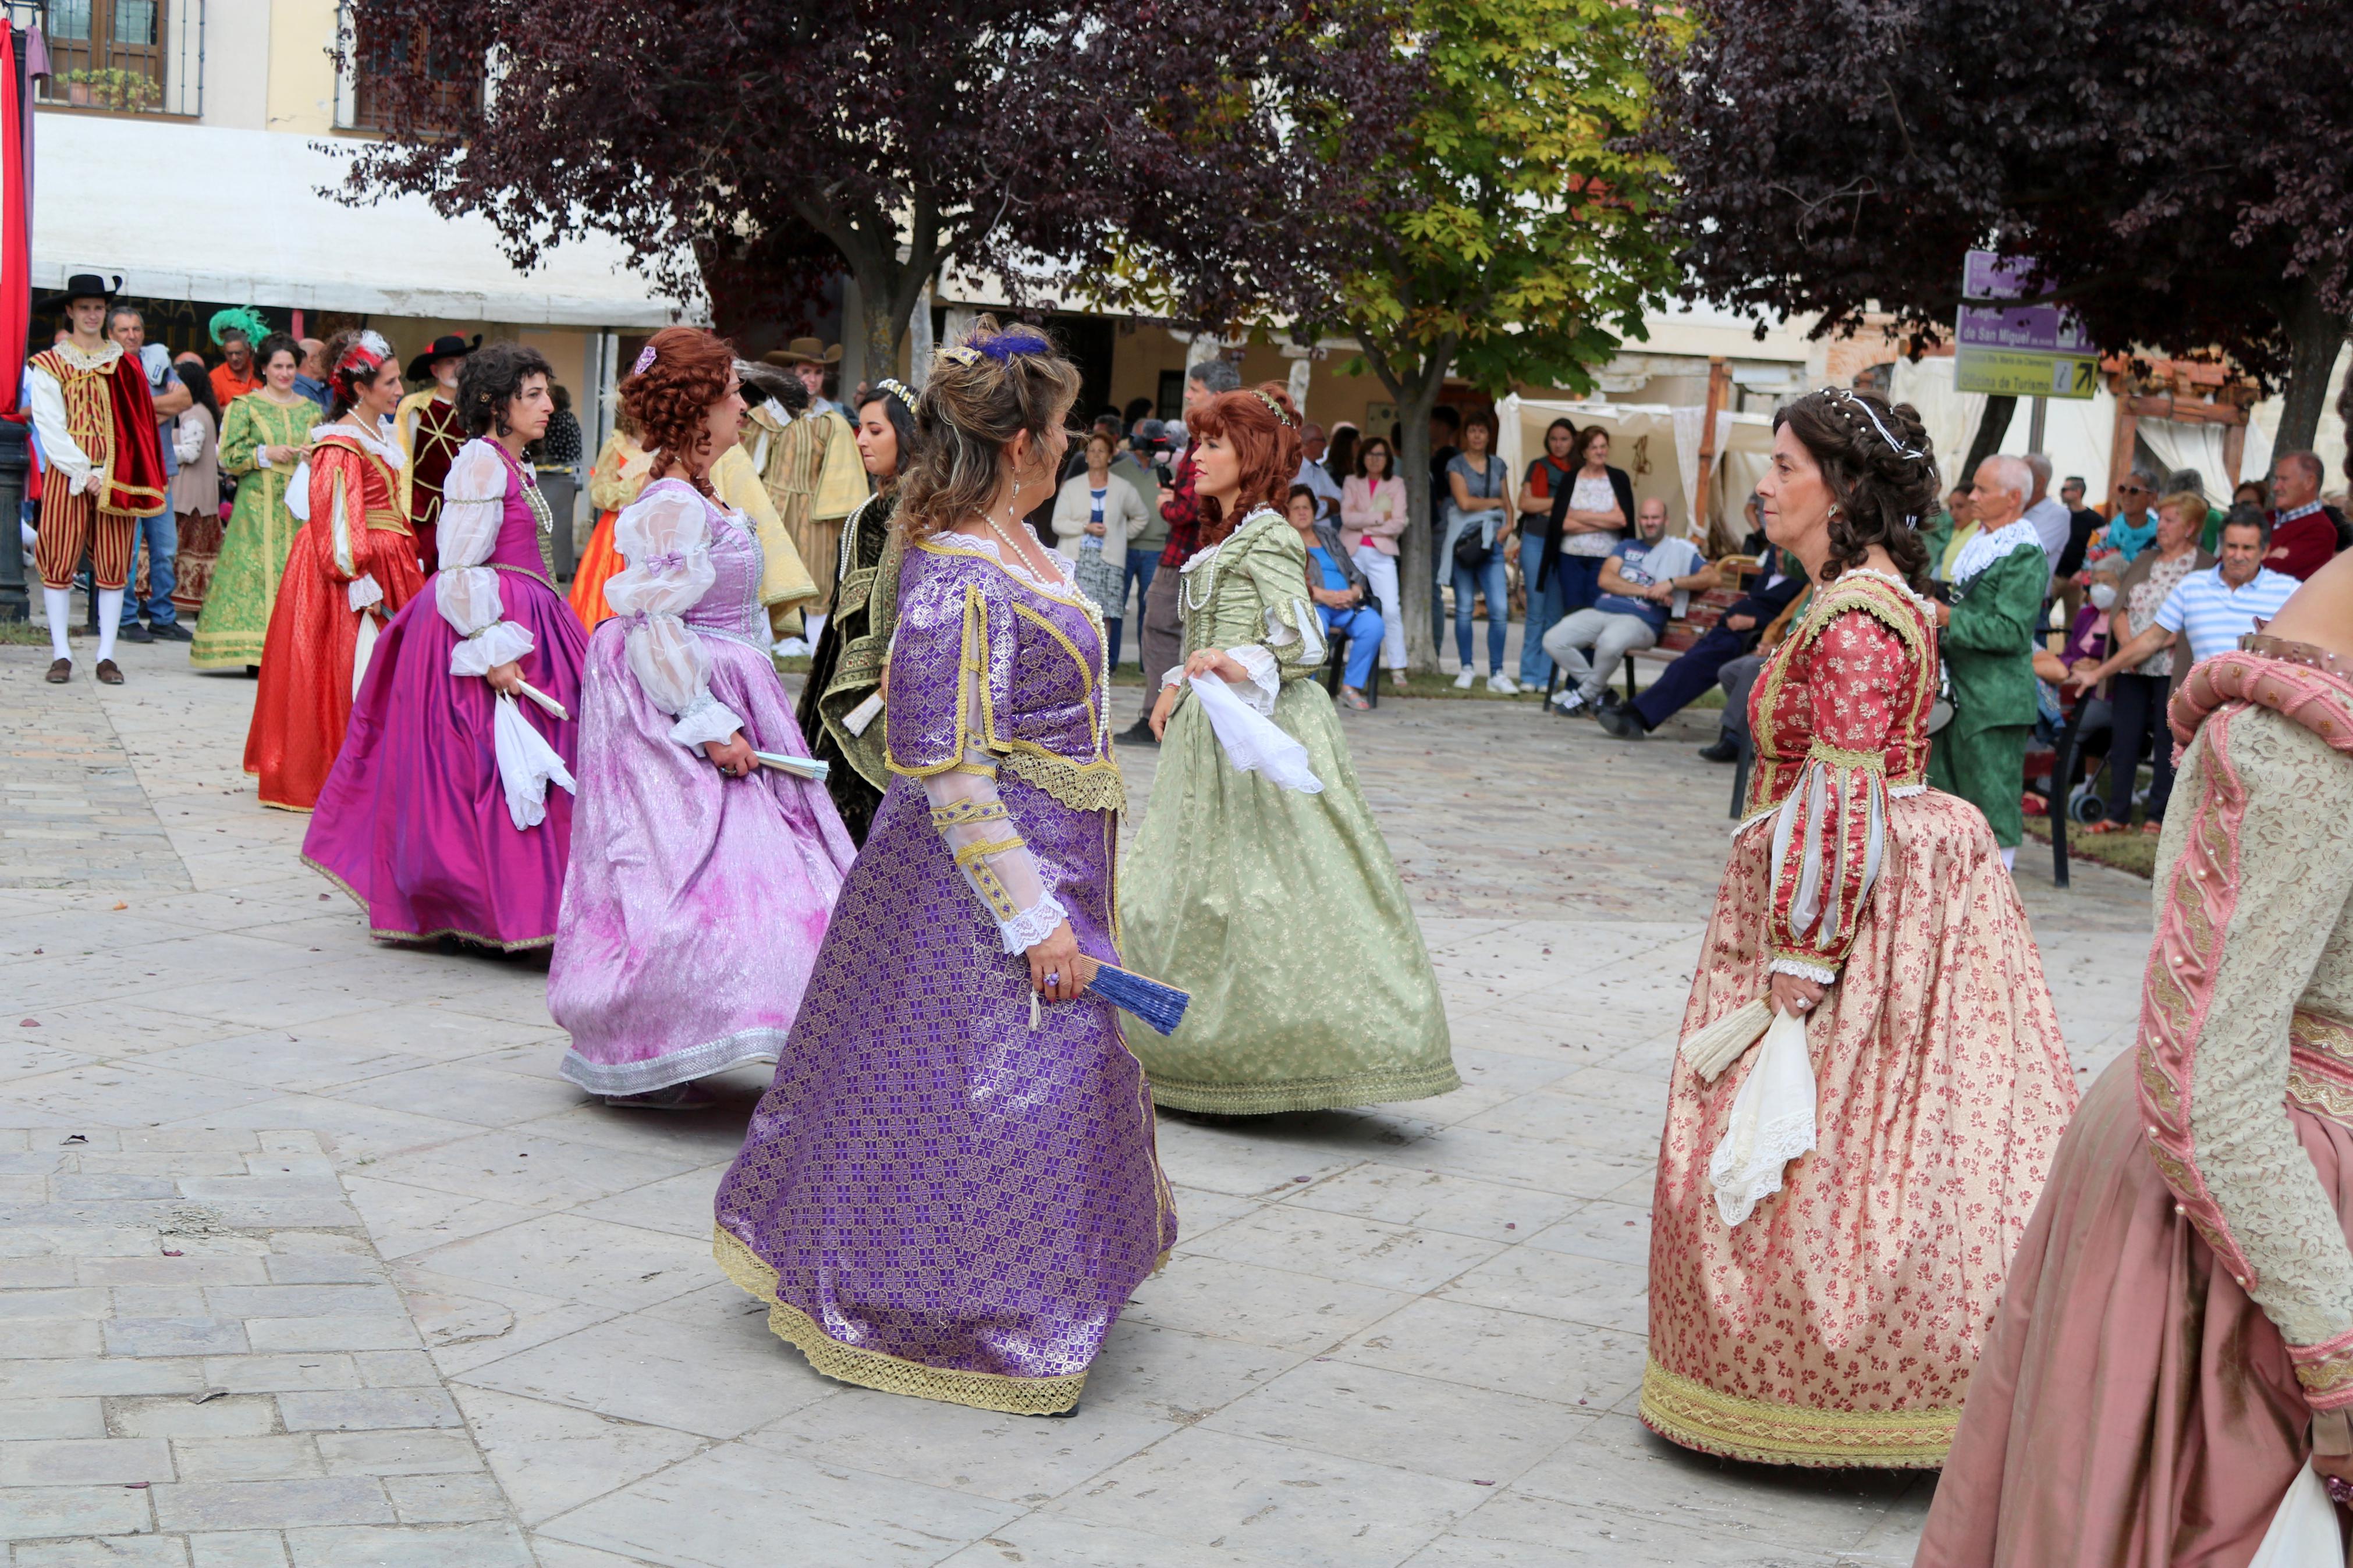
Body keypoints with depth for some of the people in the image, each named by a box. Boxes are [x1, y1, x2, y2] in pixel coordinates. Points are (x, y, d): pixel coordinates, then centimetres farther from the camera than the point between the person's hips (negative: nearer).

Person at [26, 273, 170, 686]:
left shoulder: (126, 363, 12)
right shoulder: (48, 365, 4)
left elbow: (140, 423, 8)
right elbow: (50, 428, -3)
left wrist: (129, 477, -3)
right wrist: (84, 474, -12)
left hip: (117, 477, 2)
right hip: (67, 474, -2)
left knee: (114, 566, 0)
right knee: (60, 563, -3)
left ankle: (106, 656, 4)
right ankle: (61, 655, 2)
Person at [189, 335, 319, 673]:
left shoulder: (311, 410, 16)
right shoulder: (245, 406, 6)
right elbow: (228, 456, -1)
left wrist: (314, 455, -3)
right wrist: (267, 453, -11)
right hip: (259, 504, -3)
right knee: (256, 569, -9)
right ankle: (255, 652, -9)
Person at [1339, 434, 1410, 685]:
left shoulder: (1396, 485, 10)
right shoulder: (1351, 482, 12)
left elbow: (1398, 524, -2)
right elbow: (1347, 518, -3)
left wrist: (1365, 525, -4)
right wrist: (1380, 517, -5)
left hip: (1382, 554, -1)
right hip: (1352, 552, 1)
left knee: (1391, 610, -11)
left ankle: (1397, 670, -8)